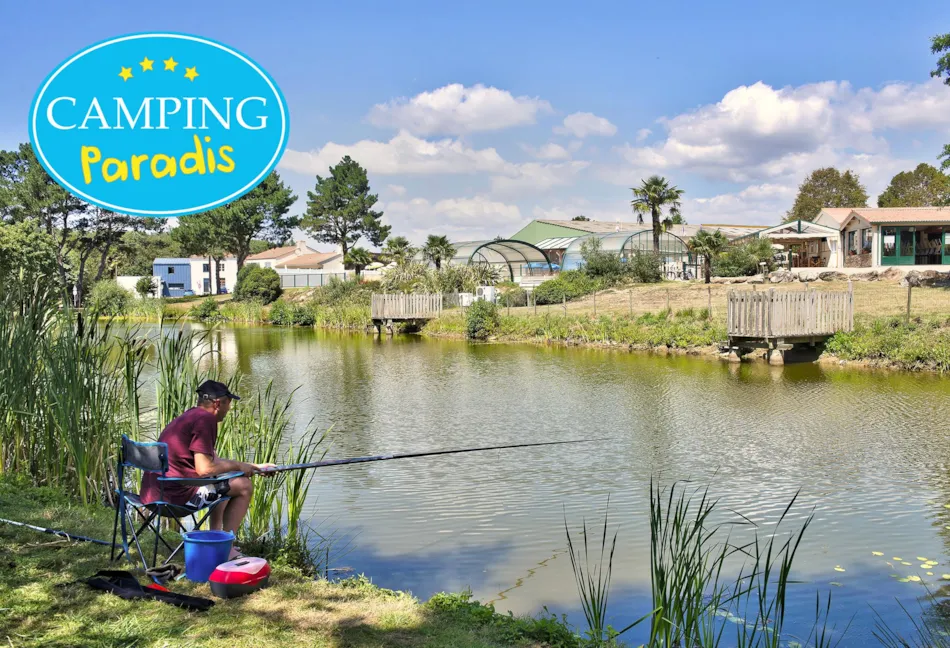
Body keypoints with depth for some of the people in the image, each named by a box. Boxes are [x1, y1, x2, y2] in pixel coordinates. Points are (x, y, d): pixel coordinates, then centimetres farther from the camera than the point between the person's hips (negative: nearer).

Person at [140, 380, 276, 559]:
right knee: (244, 486, -1)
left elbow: (214, 461, 24)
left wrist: (254, 467, 24)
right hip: (175, 493, -10)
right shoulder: (205, 419, -14)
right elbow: (205, 469, -20)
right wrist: (237, 466, -3)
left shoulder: (190, 416, 18)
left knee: (221, 481, 30)